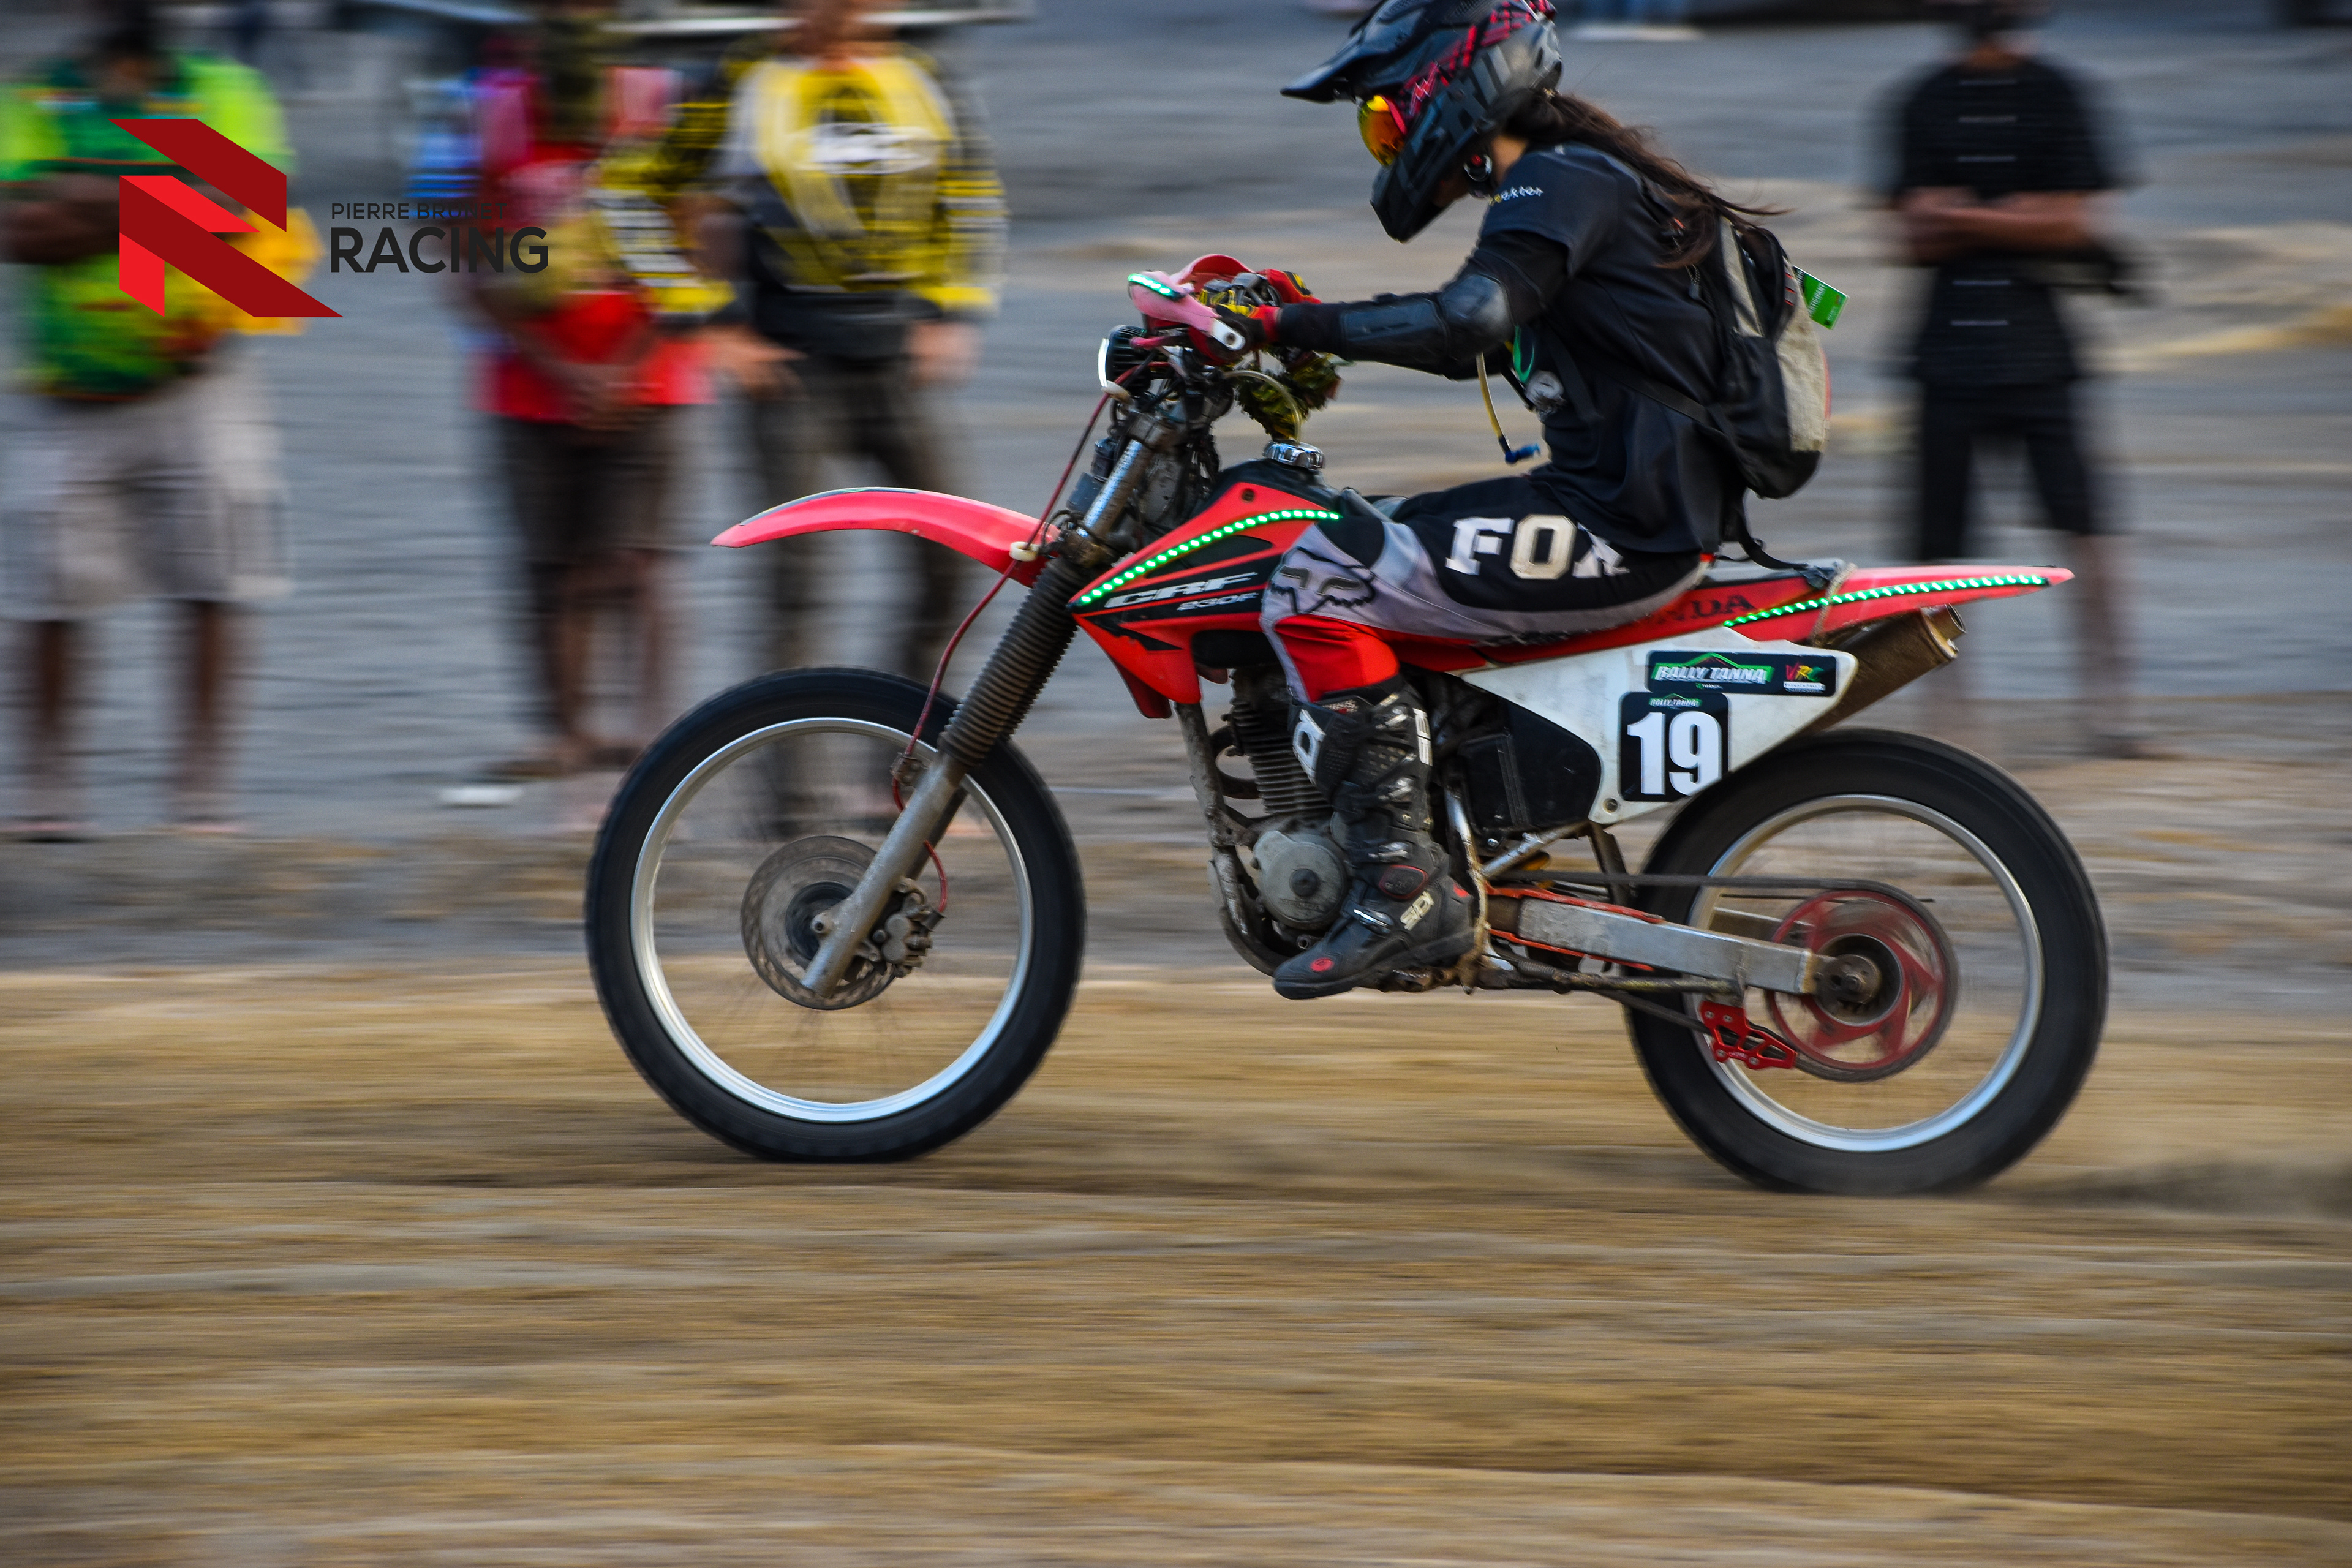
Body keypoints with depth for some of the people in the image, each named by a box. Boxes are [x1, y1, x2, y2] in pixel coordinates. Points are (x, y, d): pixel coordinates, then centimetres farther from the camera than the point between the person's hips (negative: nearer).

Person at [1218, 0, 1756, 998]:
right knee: (1372, 552, 24)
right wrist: (1296, 326, 23)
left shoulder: (1560, 185, -12)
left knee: (1318, 586, -16)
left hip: (1623, 528, -10)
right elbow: (1478, 340, 31)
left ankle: (1403, 891, -19)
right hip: (1631, 504, 10)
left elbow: (1472, 319, -30)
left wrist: (1296, 328, -25)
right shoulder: (1572, 182, 19)